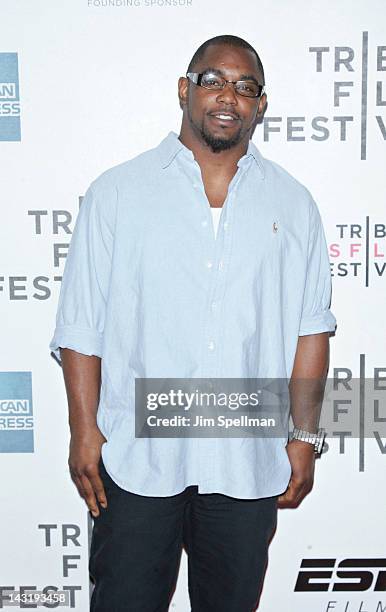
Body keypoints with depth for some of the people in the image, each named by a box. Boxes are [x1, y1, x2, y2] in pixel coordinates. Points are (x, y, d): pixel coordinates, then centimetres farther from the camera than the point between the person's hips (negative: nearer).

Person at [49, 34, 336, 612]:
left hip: (249, 460, 3)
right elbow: (81, 325, -2)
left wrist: (305, 437, 3)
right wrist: (84, 431, -6)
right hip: (136, 456, -2)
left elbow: (310, 327, 6)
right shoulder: (117, 192, 0)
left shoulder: (293, 204, 6)